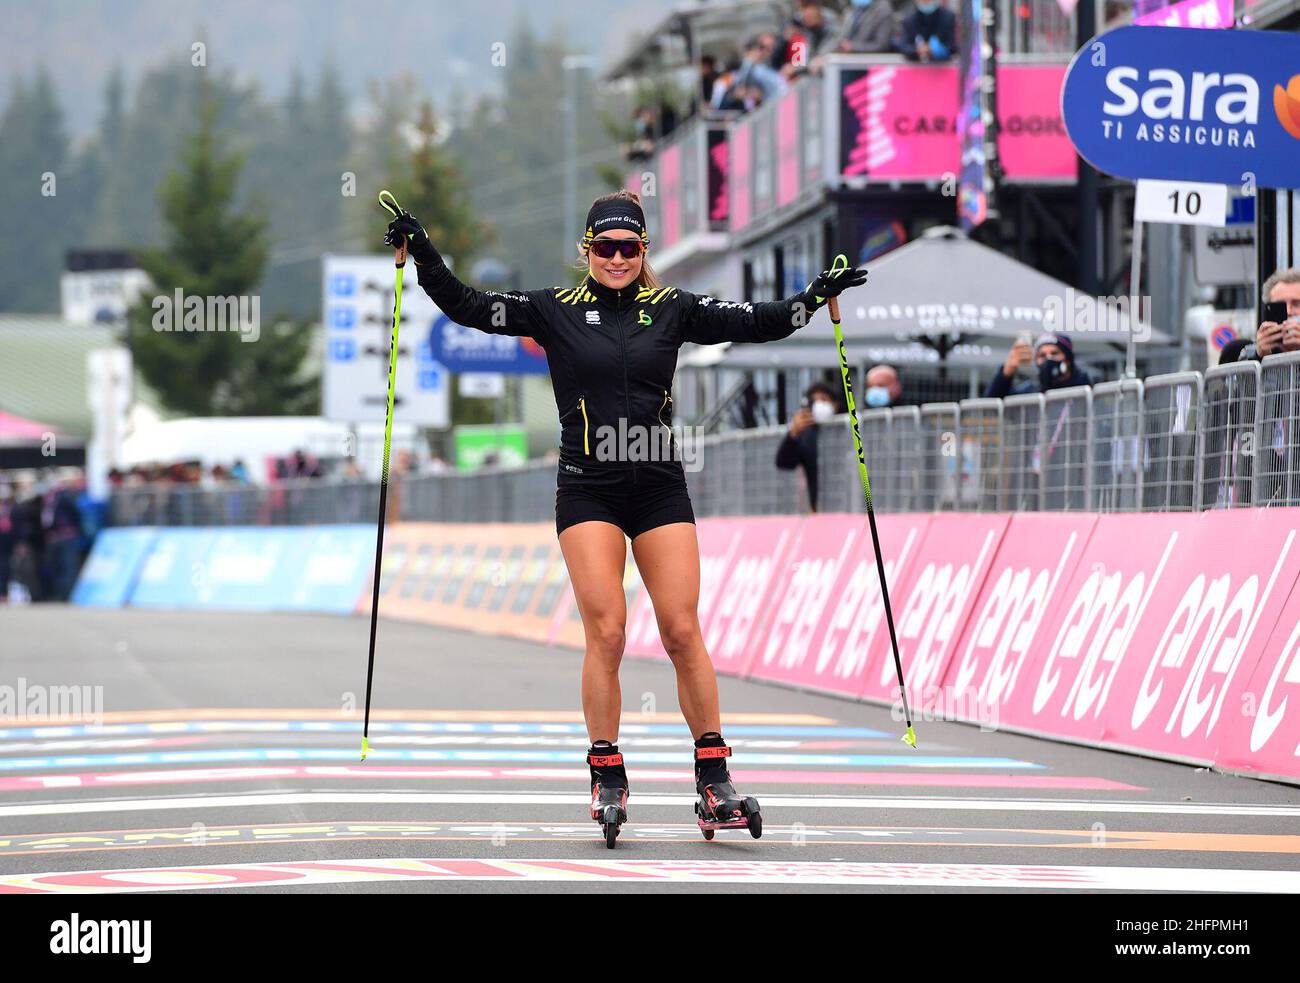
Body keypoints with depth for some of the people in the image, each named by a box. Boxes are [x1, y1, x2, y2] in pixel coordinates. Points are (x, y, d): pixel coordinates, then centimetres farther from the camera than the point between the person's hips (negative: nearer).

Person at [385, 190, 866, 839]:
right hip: (588, 493, -2)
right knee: (606, 631, -10)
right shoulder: (556, 310, 2)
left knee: (683, 632, -2)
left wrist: (812, 299, 0)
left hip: (660, 491, 2)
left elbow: (753, 323, 10)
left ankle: (713, 781, 3)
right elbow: (470, 308, -2)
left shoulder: (671, 309, 7)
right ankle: (607, 779, 0)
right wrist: (425, 260, -14)